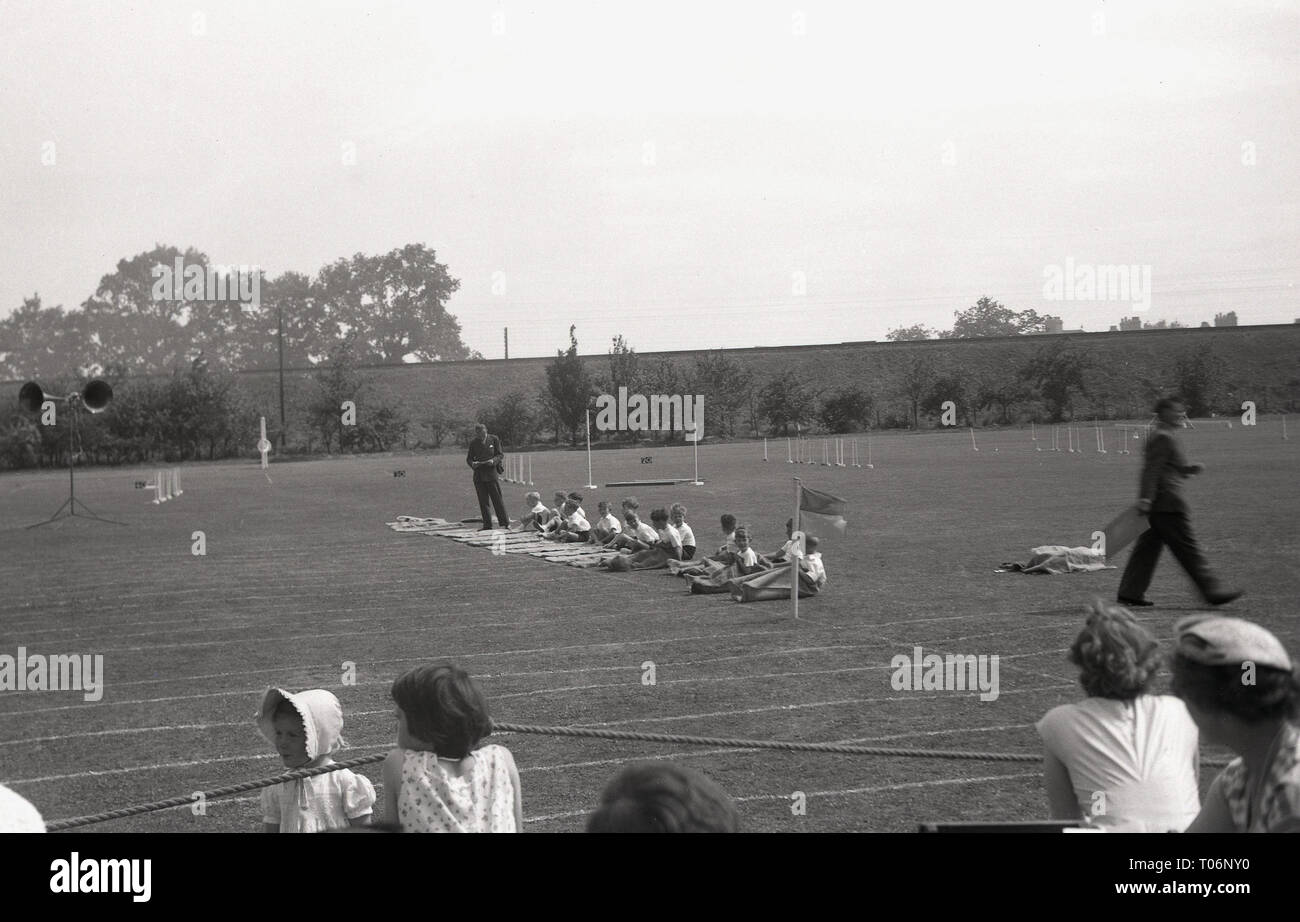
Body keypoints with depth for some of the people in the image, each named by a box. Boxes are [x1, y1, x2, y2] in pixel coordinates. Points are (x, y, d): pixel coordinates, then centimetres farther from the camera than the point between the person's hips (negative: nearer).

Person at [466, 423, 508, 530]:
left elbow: (501, 455, 2)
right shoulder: (473, 443, 7)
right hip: (478, 476, 3)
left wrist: (493, 461, -17)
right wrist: (472, 463, -13)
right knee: (483, 501, 4)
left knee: (497, 499, -3)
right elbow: (469, 458, 10)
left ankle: (505, 523, 3)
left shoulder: (494, 440, 2)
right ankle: (487, 524, 9)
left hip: (491, 473, -3)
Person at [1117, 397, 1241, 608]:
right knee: (1187, 548, -6)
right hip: (1167, 505, -11)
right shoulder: (1163, 439, -13)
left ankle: (1130, 593, 9)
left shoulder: (1162, 438, 20)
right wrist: (1145, 498, -26)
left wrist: (1190, 469, 14)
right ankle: (1212, 591, -2)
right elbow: (1151, 470, -20)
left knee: (1147, 549, 9)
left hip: (1157, 506, 11)